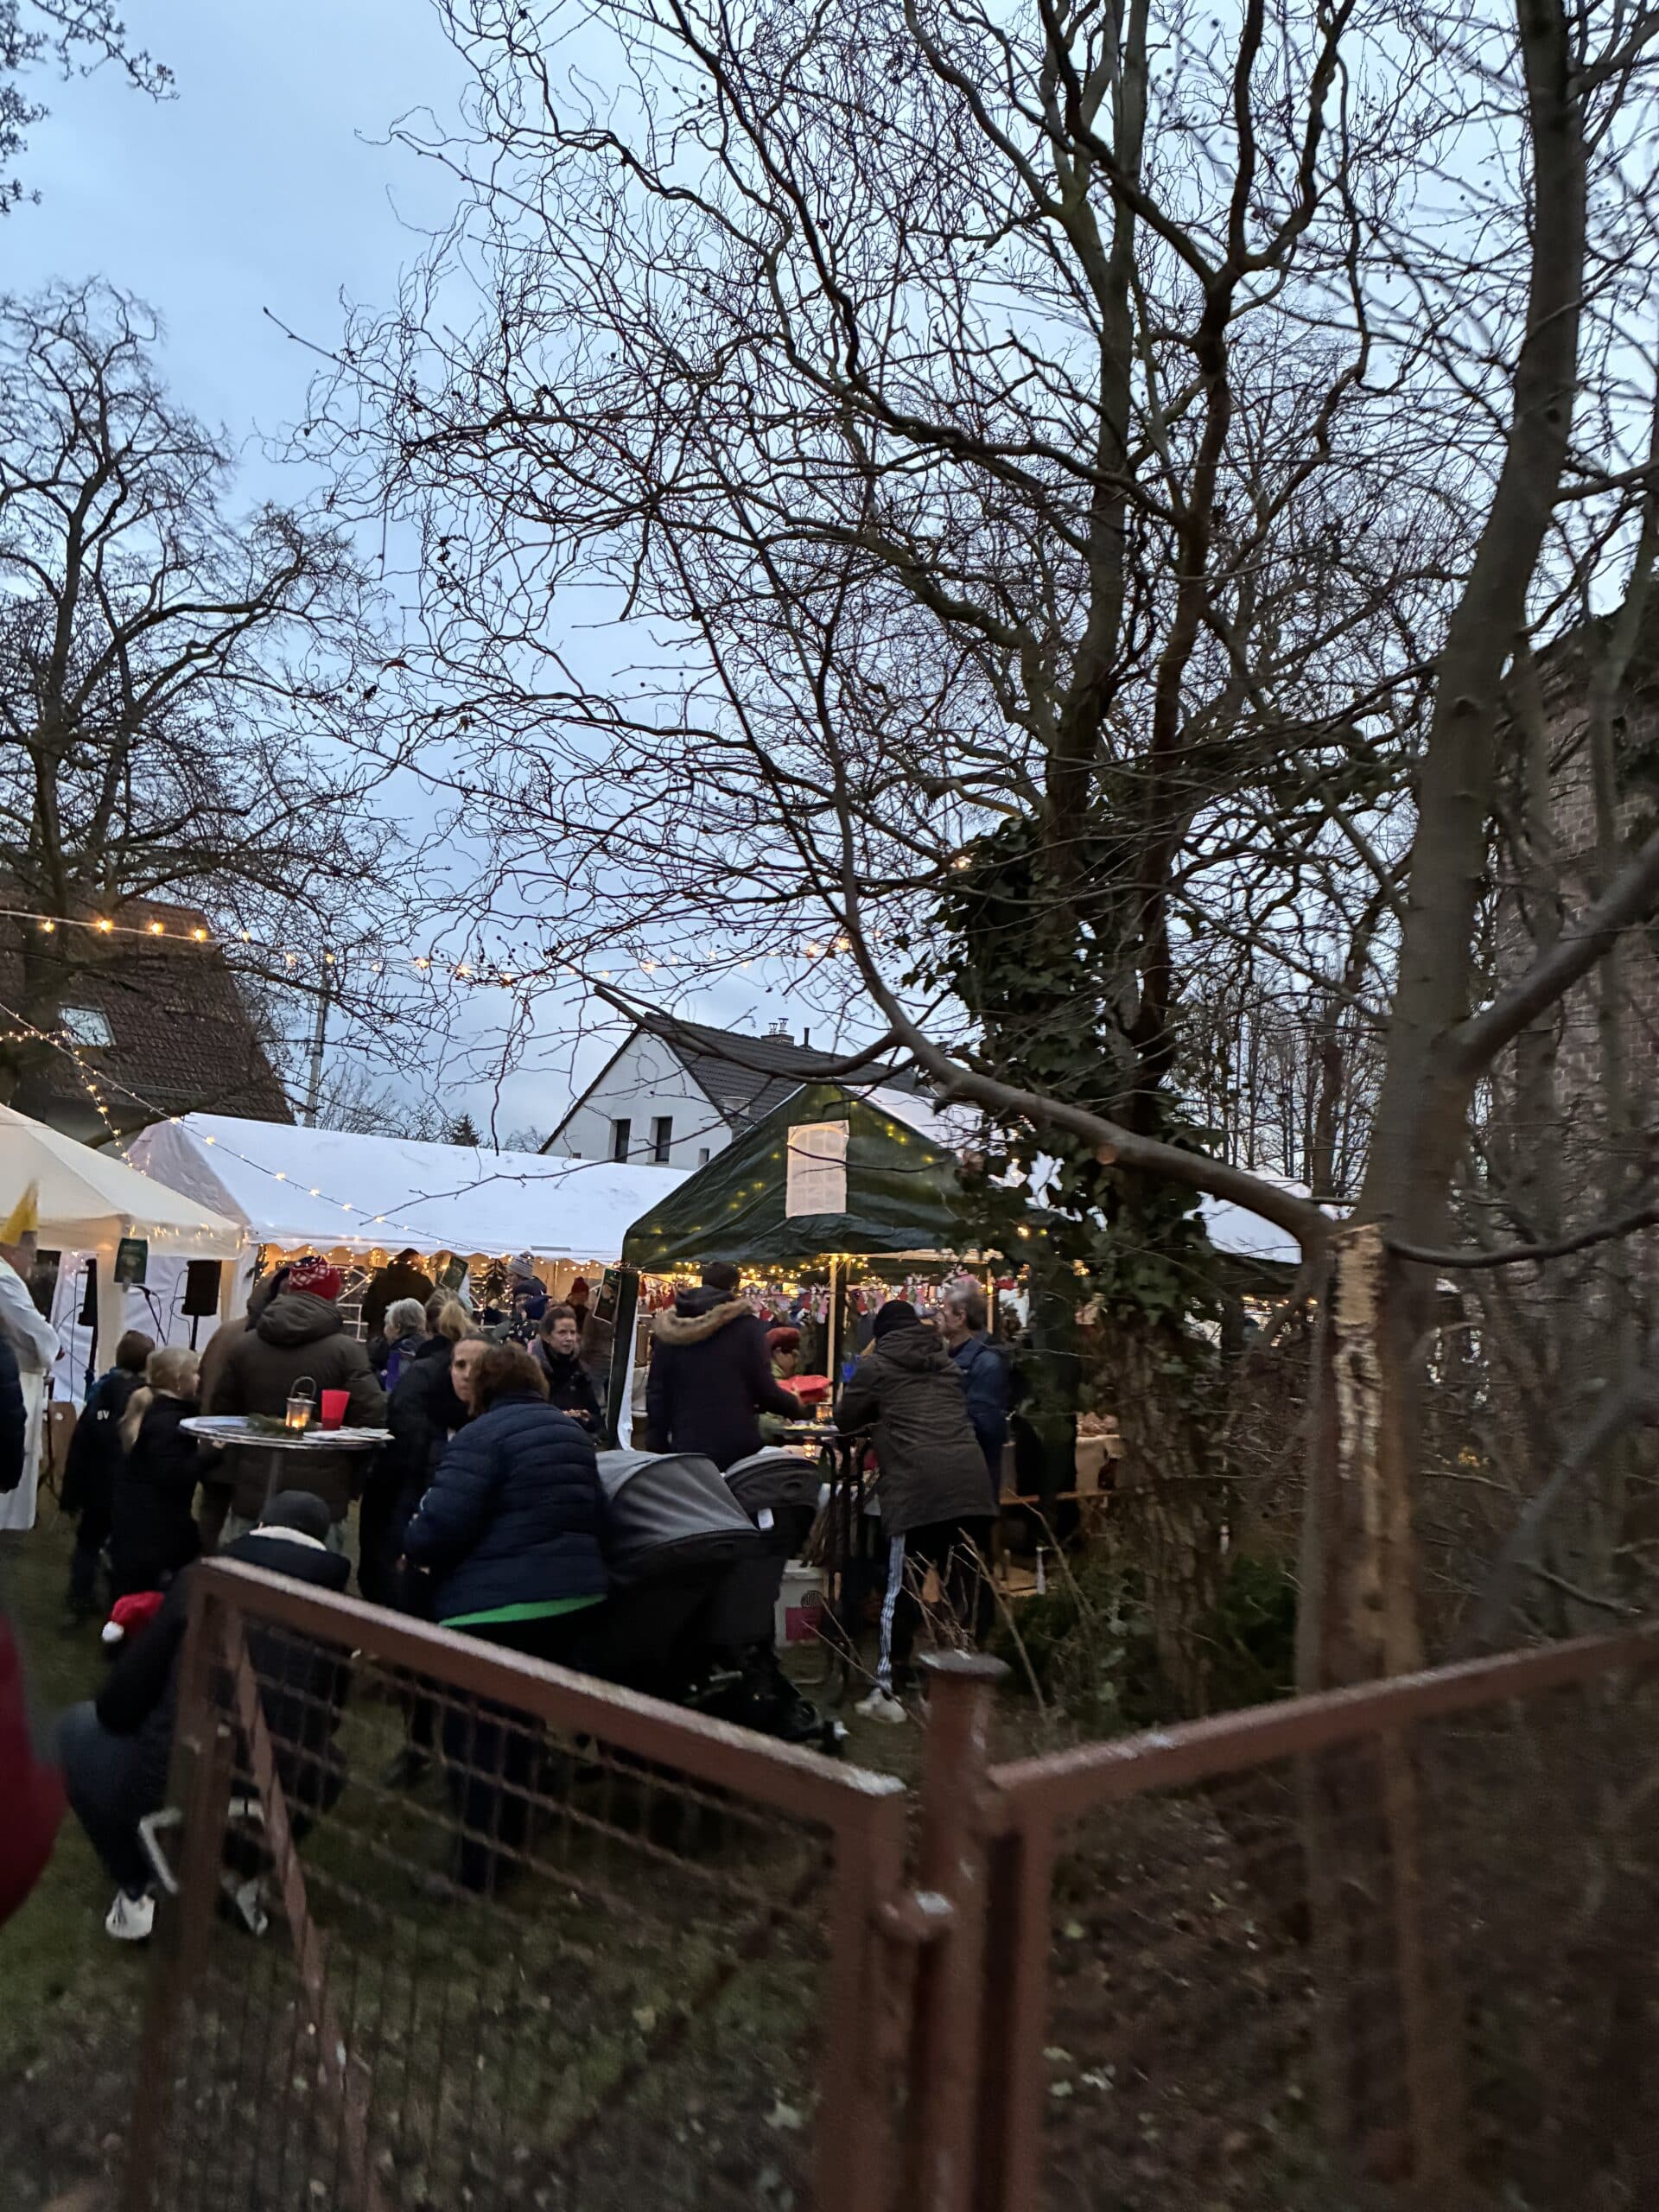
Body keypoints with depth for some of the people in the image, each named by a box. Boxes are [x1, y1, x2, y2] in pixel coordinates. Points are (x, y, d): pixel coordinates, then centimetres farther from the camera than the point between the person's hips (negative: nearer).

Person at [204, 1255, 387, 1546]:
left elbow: (219, 1413, 12)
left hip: (251, 1500, 4)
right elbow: (373, 1418, -14)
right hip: (321, 1503, -4)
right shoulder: (346, 1351, -10)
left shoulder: (243, 1345, 4)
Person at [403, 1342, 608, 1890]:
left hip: (496, 1608, -8)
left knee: (476, 1741, 6)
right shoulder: (571, 1432, 14)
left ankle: (478, 1869, 13)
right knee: (517, 1732, 21)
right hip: (575, 1599, 8)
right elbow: (594, 1514, 20)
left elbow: (441, 1527, -19)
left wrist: (412, 1542, 2)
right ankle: (508, 1848, 33)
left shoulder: (482, 1437, -11)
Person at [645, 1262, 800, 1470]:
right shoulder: (746, 1324, -6)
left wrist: (658, 1447, 14)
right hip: (736, 1448, -3)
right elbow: (764, 1389, -7)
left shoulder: (671, 1329, 5)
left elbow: (656, 1393, 7)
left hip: (686, 1447, 3)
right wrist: (794, 1405, 13)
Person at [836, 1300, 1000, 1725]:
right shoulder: (944, 1360, 23)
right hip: (970, 1482, 4)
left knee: (902, 1592, 3)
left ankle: (886, 1692, 7)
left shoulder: (876, 1365, 9)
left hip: (916, 1488, -4)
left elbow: (846, 1417, 19)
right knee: (969, 1589, 9)